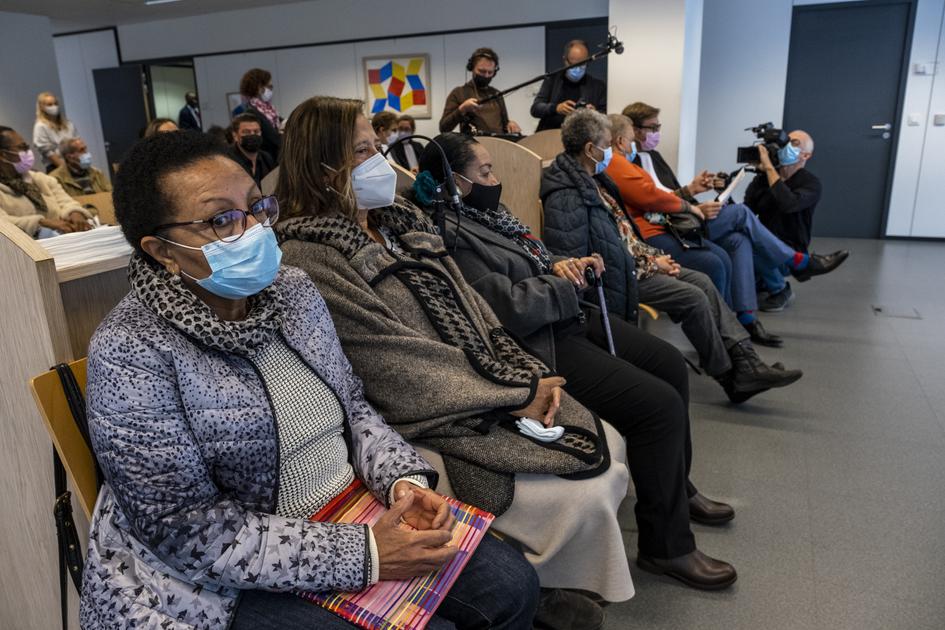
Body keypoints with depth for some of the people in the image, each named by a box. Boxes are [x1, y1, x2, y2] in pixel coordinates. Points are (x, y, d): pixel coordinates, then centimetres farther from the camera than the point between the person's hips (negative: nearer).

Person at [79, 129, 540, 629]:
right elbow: (185, 527, -21)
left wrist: (403, 480, -10)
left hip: (350, 514, 6)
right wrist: (361, 555, -24)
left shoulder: (293, 290, 0)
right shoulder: (131, 351, -19)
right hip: (243, 577, -5)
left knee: (510, 585, 1)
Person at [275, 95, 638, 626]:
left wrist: (530, 374, -5)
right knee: (585, 497, -11)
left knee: (609, 448, 8)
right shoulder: (311, 258, -16)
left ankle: (542, 582, 27)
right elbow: (400, 364, -21)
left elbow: (469, 305, 8)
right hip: (433, 421, -8)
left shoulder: (399, 219, 10)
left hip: (491, 393, 9)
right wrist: (513, 397, -17)